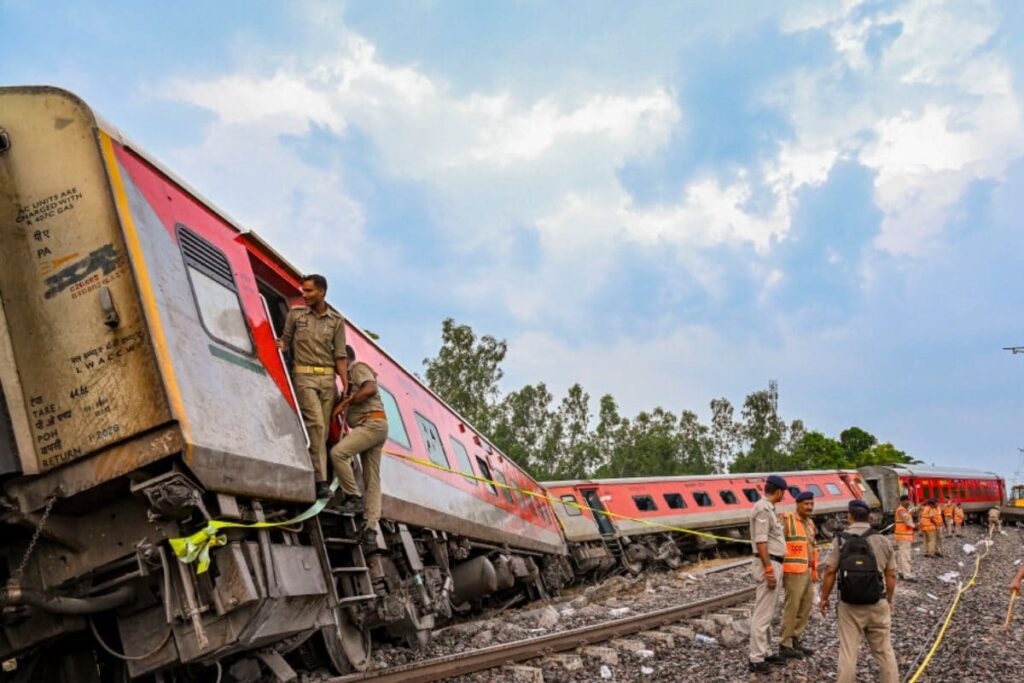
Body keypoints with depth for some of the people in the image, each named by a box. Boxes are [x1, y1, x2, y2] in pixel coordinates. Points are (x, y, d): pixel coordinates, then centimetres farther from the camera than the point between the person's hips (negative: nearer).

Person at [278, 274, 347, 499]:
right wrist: (280, 346, -11)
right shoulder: (296, 314, 7)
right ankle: (321, 481, -19)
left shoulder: (336, 321, 8)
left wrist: (346, 386, -2)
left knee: (323, 428, 0)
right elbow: (285, 340, 14)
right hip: (304, 375, -3)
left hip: (328, 378, 3)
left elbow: (340, 356, 6)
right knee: (316, 424, -16)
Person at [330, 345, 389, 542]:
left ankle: (354, 497, -16)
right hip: (372, 426, 10)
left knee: (337, 452, -22)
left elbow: (369, 389, -20)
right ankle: (371, 526, -5)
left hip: (372, 424, -10)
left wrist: (345, 402, -18)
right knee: (372, 479, 1)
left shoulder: (358, 368, 0)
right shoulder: (352, 376, 29)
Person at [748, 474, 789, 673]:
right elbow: (761, 541, -21)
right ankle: (756, 659, -4)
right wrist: (769, 570, -23)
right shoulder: (762, 509, -17)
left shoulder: (768, 508, 15)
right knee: (763, 613, -7)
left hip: (773, 564, 11)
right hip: (768, 565, -11)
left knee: (768, 612, 16)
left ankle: (765, 652, 24)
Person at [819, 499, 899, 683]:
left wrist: (824, 598, 4)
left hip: (849, 605, -2)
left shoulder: (840, 540, -6)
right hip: (877, 604, 2)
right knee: (884, 651, 14)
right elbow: (891, 575, 4)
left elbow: (830, 572, -7)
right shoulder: (883, 541, 0)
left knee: (848, 652, 5)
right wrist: (890, 600, 18)